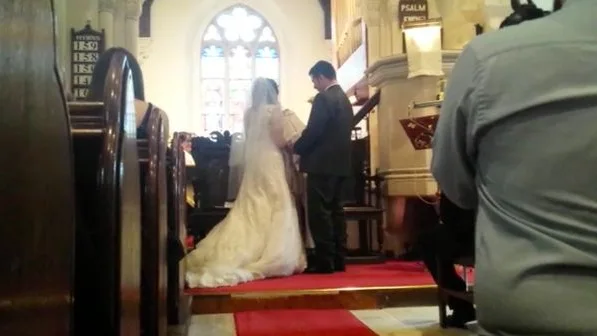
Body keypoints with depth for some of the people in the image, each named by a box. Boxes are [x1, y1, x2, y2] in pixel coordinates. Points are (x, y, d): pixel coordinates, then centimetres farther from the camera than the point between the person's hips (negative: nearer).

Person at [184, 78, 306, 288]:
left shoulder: (249, 112, 10)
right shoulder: (274, 109, -7)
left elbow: (249, 139, 13)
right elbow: (279, 141, -10)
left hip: (252, 162, 6)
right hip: (270, 161, -6)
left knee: (251, 208, 10)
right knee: (274, 209, -1)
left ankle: (239, 255, 6)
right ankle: (271, 258, 0)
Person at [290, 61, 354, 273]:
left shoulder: (323, 98, -12)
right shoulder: (344, 99, 16)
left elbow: (313, 131, -18)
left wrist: (296, 147, 0)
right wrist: (302, 145, 20)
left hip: (322, 164, -9)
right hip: (339, 163, 10)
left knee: (319, 214, -5)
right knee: (335, 211, 11)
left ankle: (324, 262, -2)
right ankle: (338, 260, 15)